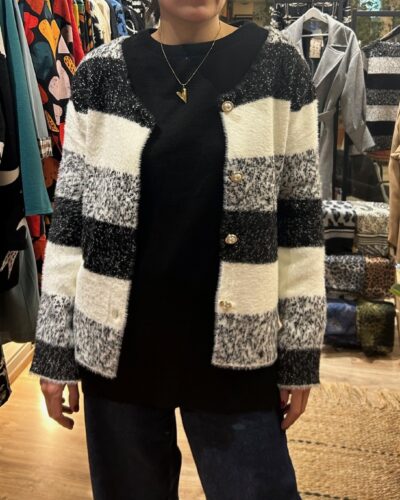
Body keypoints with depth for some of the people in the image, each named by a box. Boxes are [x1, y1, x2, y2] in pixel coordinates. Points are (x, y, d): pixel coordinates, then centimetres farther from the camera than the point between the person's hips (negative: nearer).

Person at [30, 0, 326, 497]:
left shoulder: (279, 66, -1)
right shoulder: (100, 74, 0)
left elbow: (300, 219, -1)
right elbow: (69, 218, 2)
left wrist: (300, 354, -1)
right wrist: (54, 349, 2)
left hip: (236, 346, -1)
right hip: (115, 346, 2)